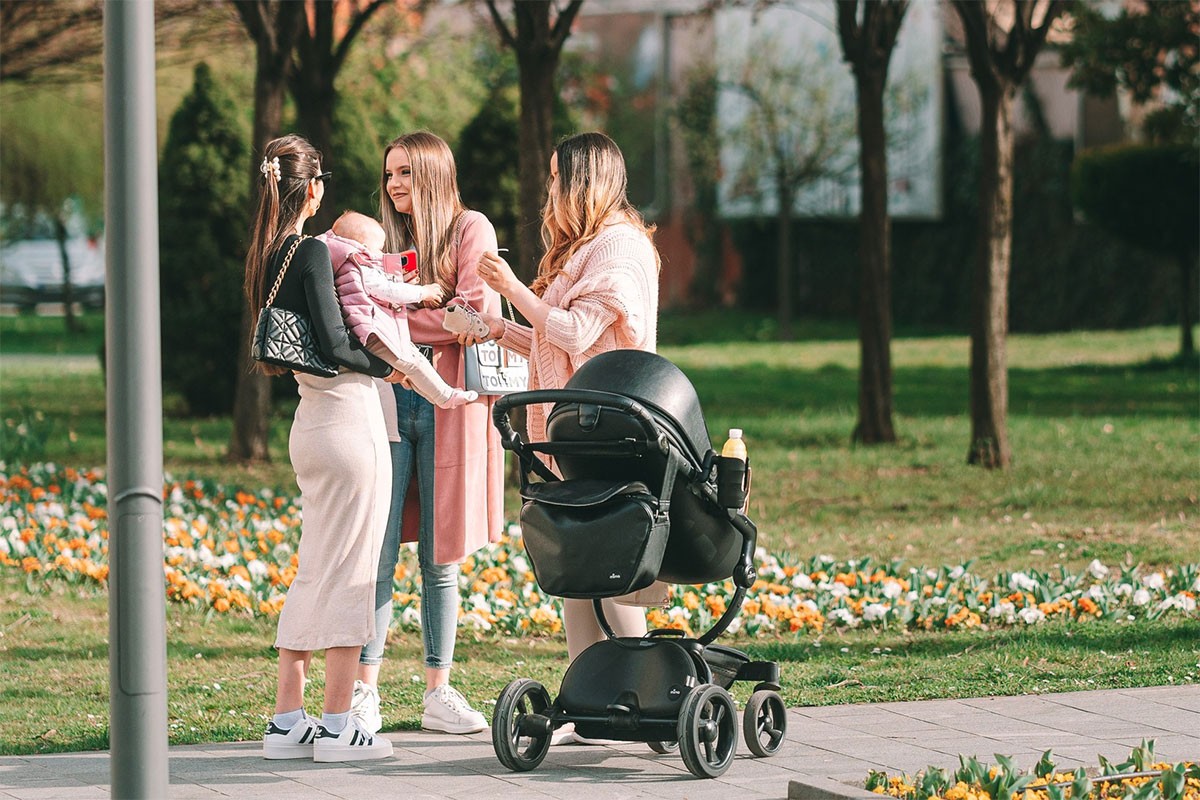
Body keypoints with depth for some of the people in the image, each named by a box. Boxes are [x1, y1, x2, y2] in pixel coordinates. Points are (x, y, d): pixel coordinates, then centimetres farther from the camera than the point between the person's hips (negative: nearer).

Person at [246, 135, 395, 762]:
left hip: (310, 422, 8)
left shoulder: (264, 258, 9)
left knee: (314, 572, 14)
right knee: (348, 571, -2)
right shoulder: (311, 252, -15)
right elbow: (333, 345, -19)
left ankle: (286, 722, 15)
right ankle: (336, 727, 0)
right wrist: (385, 366, -3)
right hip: (347, 418, -8)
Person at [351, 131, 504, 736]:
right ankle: (364, 692, -4)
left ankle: (438, 693, 8)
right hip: (387, 399, 3)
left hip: (448, 407, -2)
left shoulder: (470, 230, 3)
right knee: (380, 551, -4)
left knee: (440, 556, 3)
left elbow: (476, 314, -9)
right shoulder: (386, 238, 17)